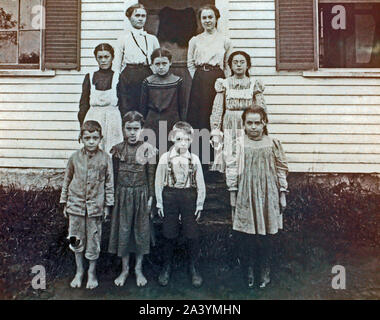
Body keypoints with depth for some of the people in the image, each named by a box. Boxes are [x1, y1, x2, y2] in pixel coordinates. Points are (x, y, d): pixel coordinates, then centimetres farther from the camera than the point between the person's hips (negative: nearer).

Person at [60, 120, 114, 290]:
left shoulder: (105, 158, -7)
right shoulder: (75, 158, -3)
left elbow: (109, 183, -1)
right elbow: (67, 181, 8)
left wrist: (107, 206, 0)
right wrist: (64, 203, 10)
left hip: (95, 206, -2)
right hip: (76, 204, 2)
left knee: (93, 241, 8)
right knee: (77, 240, 13)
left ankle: (92, 272, 28)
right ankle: (79, 271, 33)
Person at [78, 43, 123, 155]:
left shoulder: (118, 77, 5)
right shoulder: (90, 77, 10)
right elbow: (84, 104, 10)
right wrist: (82, 127, 5)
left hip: (113, 119, -1)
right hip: (93, 118, 1)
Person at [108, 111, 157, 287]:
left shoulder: (148, 149, -6)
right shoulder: (117, 149, -1)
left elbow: (151, 176, -2)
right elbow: (114, 175, 4)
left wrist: (150, 197, -3)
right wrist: (113, 197, 3)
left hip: (141, 194, -1)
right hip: (122, 194, 1)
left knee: (141, 230, 9)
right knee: (123, 230, 8)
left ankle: (139, 268, 26)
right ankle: (125, 269, 25)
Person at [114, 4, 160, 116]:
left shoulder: (152, 39, 14)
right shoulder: (123, 39, 8)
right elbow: (117, 65, 6)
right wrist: (116, 83, -4)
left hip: (148, 77, 2)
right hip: (128, 78, -2)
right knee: (127, 112, -4)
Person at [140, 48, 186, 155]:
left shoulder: (178, 81, 2)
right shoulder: (147, 82, 4)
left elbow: (182, 106, 5)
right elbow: (143, 107, 9)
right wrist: (142, 126, 8)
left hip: (173, 124, 0)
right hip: (152, 126, 1)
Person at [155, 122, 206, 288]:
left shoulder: (194, 159, -2)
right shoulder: (165, 158, -3)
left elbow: (200, 184, 2)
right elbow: (159, 182, 2)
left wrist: (200, 204, 1)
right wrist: (159, 203, 1)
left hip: (189, 197, 0)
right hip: (170, 196, 0)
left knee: (192, 235, 5)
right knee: (169, 234, 10)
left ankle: (194, 268, 23)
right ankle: (166, 267, 28)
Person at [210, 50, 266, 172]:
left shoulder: (254, 84, 8)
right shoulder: (224, 84, 8)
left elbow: (261, 110, 5)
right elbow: (217, 110, 5)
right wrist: (216, 132, -2)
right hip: (229, 127, 0)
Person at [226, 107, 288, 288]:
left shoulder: (273, 144, 1)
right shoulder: (239, 145, -3)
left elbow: (281, 170, 6)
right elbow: (232, 170, 0)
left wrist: (283, 195, 6)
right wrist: (233, 195, -1)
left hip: (267, 195, 1)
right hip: (245, 196, -1)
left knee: (266, 235, 7)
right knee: (245, 234, 4)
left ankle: (264, 271, 24)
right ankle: (249, 269, 23)